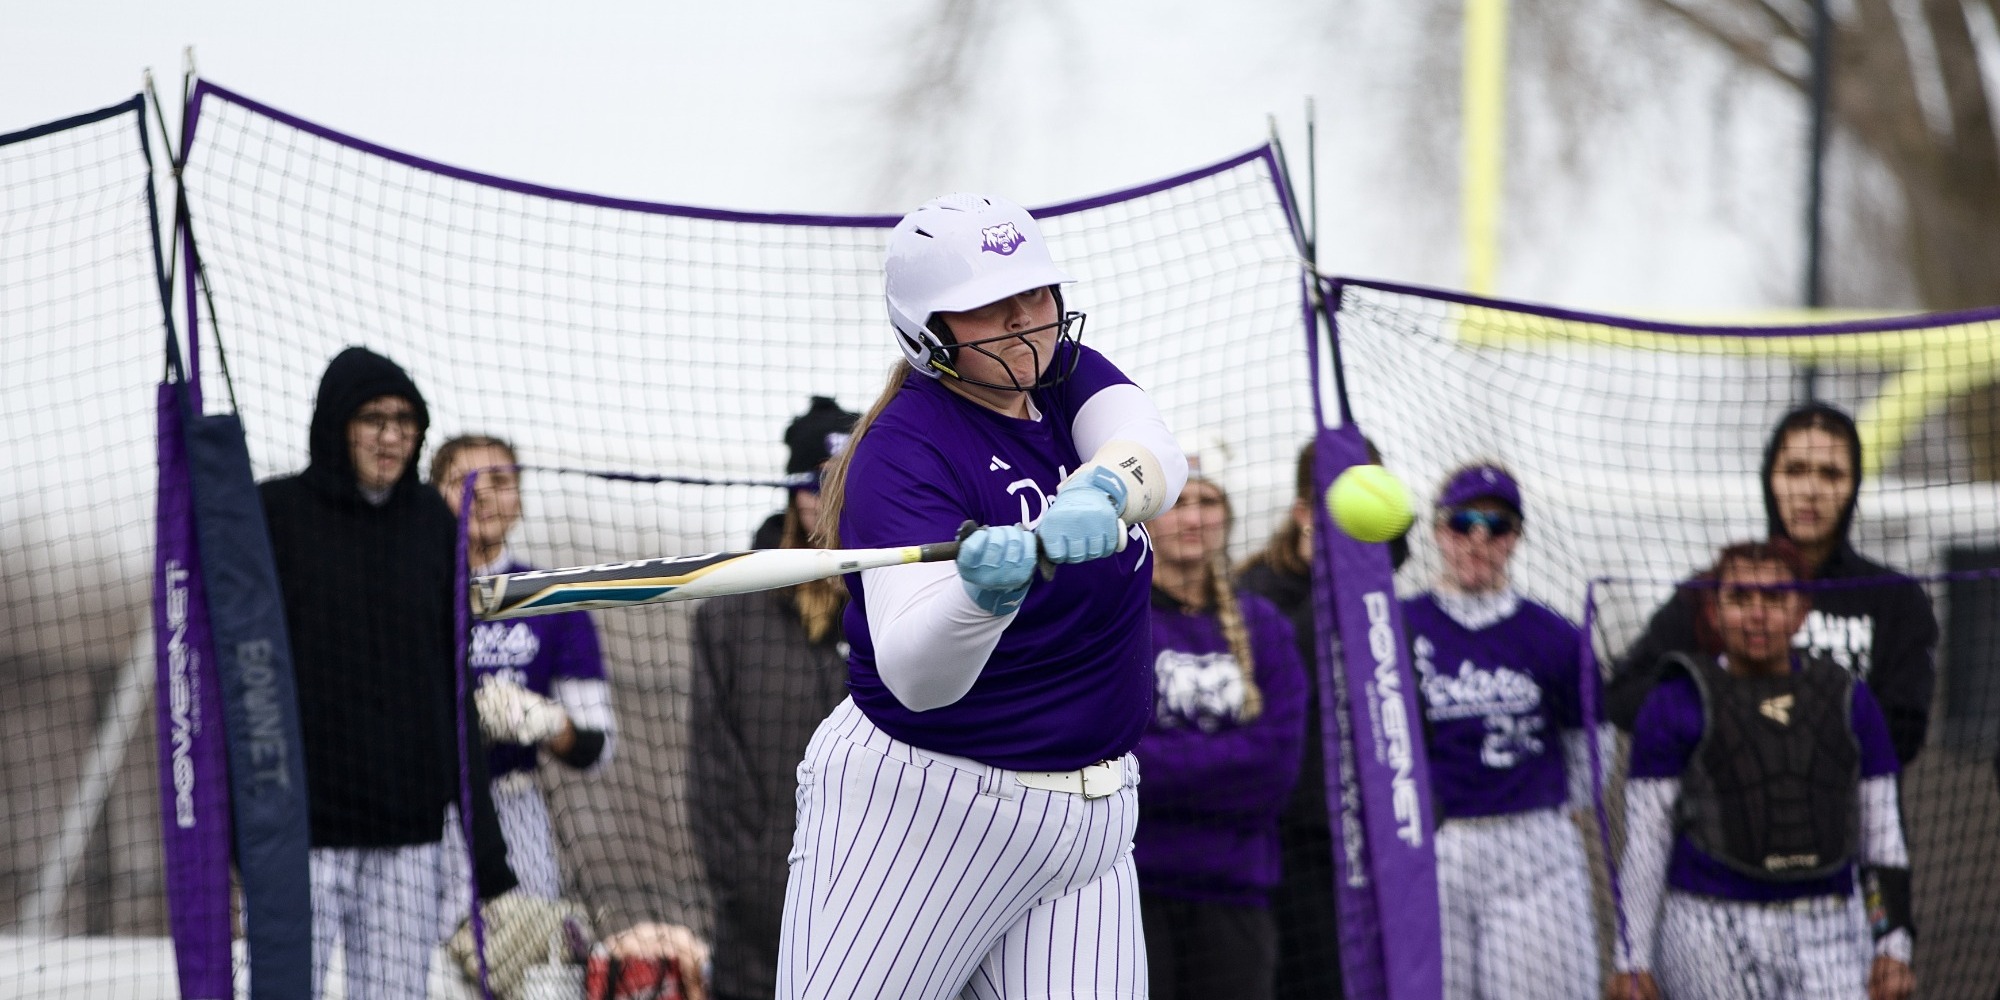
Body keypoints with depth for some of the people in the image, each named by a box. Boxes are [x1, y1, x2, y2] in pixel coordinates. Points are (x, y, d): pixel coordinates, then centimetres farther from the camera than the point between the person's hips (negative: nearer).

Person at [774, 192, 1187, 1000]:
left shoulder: (1068, 379, 4)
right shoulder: (903, 453, -16)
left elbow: (1156, 460, -19)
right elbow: (916, 679, -28)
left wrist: (1099, 493, -43)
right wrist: (983, 592, -50)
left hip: (1088, 826, 6)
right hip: (917, 812, -6)